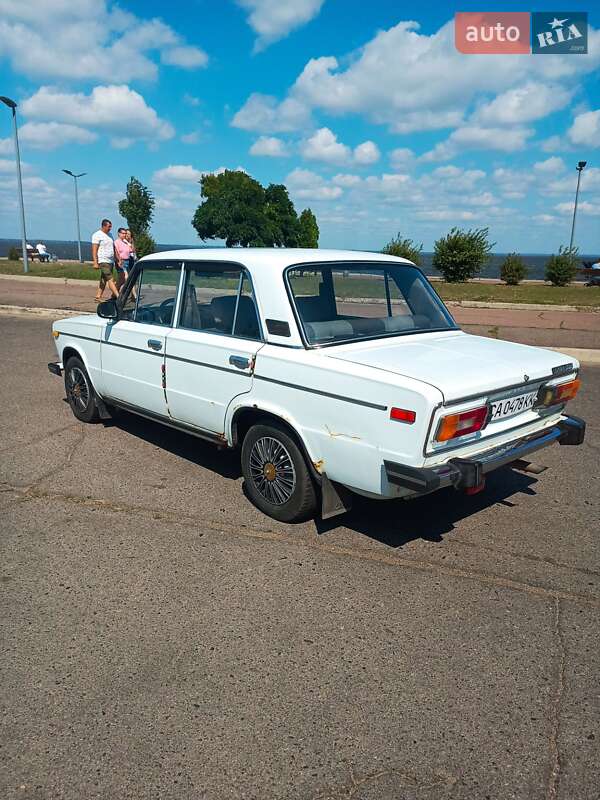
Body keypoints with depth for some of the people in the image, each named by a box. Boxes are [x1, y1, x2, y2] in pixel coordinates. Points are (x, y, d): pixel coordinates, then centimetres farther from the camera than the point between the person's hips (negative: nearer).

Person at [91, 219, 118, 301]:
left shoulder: (109, 234, 17)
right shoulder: (97, 235, -7)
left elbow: (114, 248, 23)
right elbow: (94, 250, -12)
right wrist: (95, 263, -20)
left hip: (111, 261, 8)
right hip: (103, 261, -8)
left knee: (104, 280, 10)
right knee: (110, 279, -14)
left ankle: (98, 297, 16)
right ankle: (118, 297, -22)